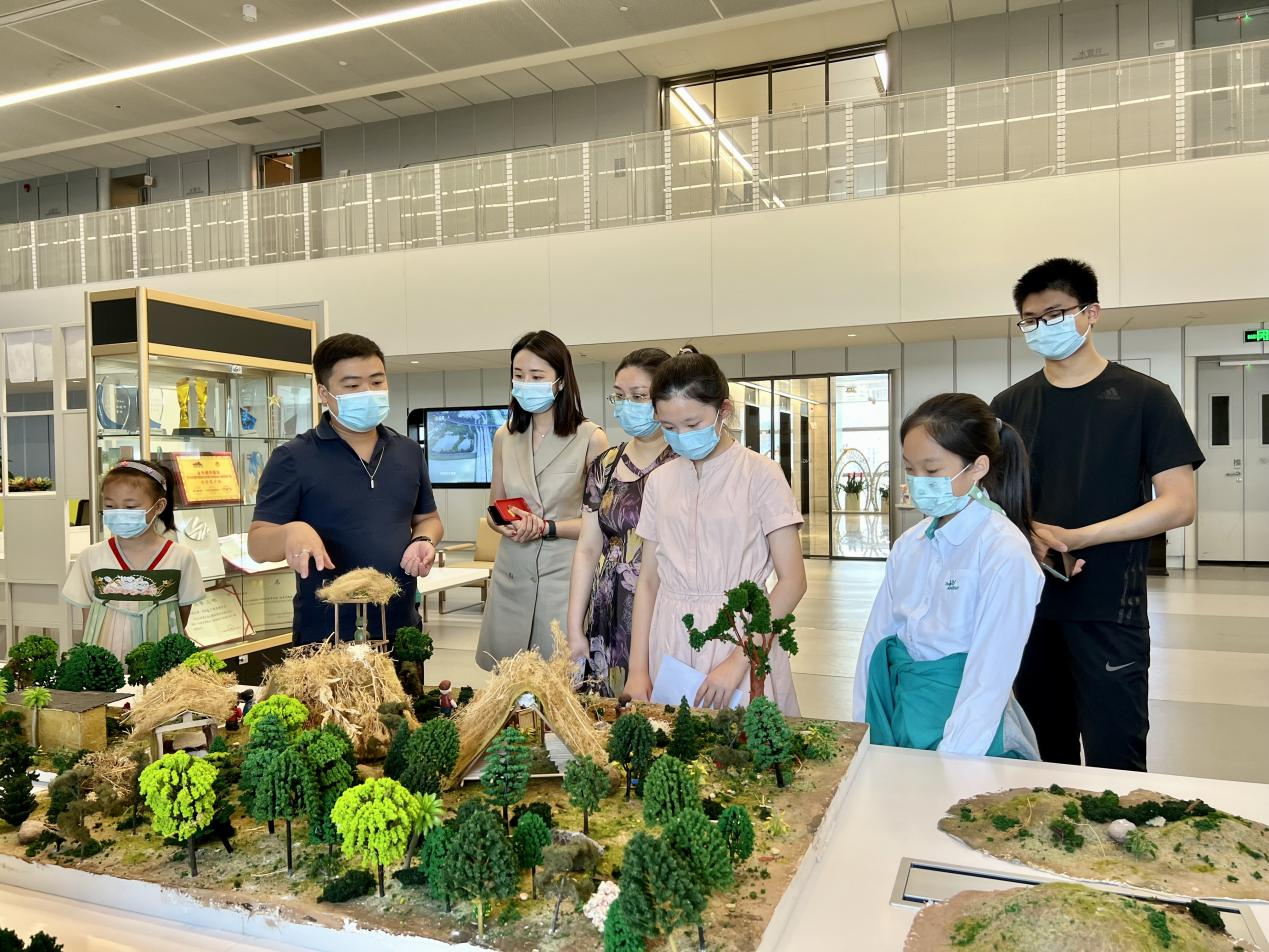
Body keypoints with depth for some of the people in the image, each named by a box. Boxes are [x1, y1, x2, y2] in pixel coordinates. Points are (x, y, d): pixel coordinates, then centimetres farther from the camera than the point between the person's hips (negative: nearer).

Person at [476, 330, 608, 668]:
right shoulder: (505, 437, 9)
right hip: (511, 576, 4)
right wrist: (509, 526, -5)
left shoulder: (590, 438, -6)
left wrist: (547, 527, -16)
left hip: (564, 577, -4)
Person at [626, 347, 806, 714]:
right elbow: (649, 580, 8)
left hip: (743, 638, -3)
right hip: (670, 642, 4)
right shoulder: (660, 481, 6)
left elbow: (793, 580, -9)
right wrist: (637, 669, 0)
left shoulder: (759, 473, -6)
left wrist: (738, 661, -15)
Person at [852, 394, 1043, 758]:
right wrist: (865, 732, -1)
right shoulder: (909, 545, 3)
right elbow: (876, 640, 4)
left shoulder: (1005, 553, -15)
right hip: (900, 723, 5)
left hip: (967, 742, -5)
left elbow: (989, 677, -18)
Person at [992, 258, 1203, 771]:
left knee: (1115, 764, 3)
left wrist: (1074, 537, -16)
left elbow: (1178, 503, -8)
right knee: (1043, 760, 14)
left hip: (1109, 614, -3)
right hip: (1028, 608, 3)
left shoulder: (1144, 397, -2)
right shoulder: (1009, 406, 8)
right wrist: (1031, 536, -11)